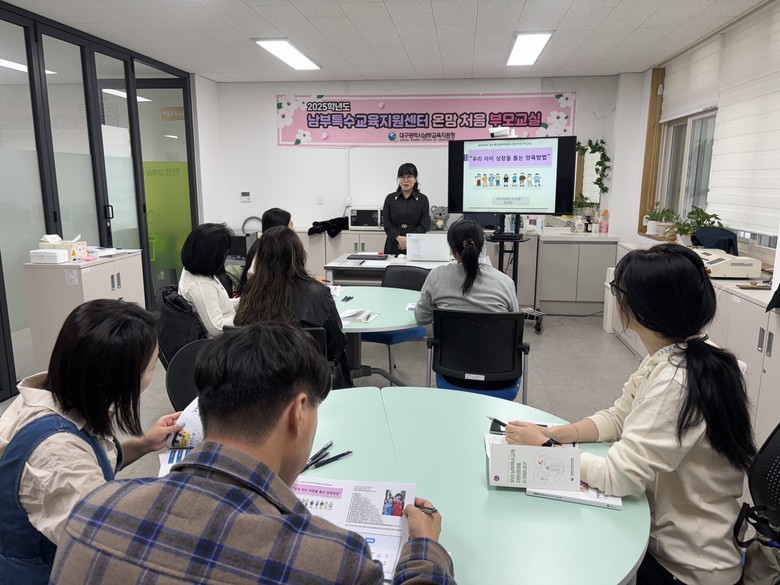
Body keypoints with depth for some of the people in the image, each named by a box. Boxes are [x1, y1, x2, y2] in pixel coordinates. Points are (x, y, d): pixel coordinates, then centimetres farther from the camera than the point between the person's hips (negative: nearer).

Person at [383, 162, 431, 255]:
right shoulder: (390, 198, 8)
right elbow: (386, 223, 1)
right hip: (394, 245, 1)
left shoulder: (423, 199, 5)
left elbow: (425, 224, -1)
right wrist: (398, 237, -15)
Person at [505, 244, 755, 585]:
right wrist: (559, 433, -8)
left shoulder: (675, 382, -32)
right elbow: (618, 417, 6)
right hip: (666, 531, 7)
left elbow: (618, 476, -30)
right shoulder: (667, 358, -3)